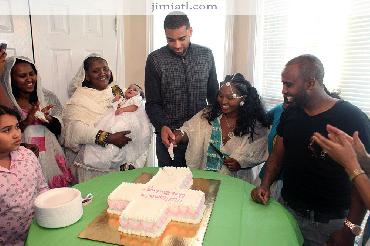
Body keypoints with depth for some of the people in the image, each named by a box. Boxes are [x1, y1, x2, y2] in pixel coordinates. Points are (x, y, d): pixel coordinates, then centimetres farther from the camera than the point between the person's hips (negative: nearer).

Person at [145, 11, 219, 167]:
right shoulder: (155, 60, -6)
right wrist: (162, 126, -22)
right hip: (169, 135, -2)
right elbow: (152, 103, -5)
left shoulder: (206, 55, 1)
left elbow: (213, 94, 9)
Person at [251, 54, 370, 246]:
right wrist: (265, 185, -8)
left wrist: (349, 230, -16)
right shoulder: (290, 113, 0)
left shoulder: (353, 119, -16)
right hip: (287, 209, 5)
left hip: (329, 222, -4)